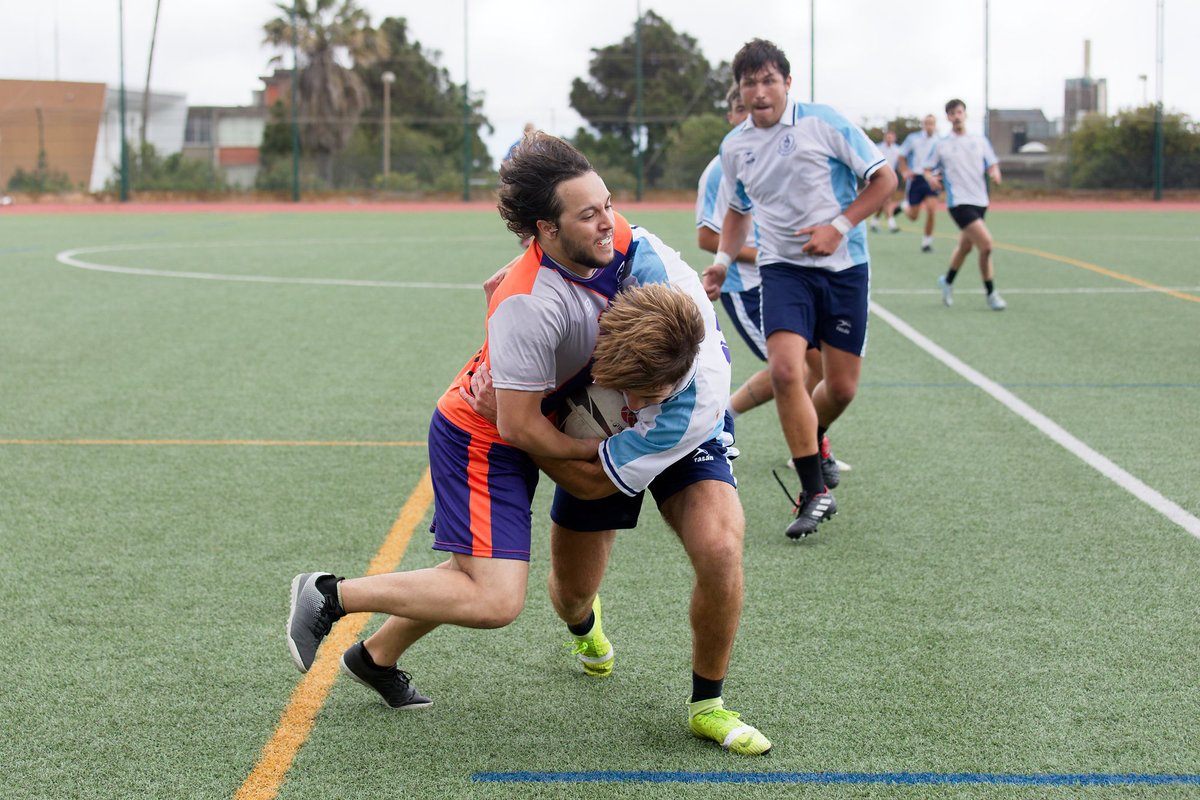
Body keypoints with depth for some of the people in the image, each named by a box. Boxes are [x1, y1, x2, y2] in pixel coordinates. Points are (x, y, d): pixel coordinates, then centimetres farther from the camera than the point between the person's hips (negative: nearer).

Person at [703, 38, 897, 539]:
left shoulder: (825, 124, -7)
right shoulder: (734, 147, 6)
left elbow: (884, 178, -4)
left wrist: (840, 225, -14)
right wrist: (723, 259, 8)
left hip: (843, 267, -2)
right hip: (783, 268, 2)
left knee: (842, 386, 2)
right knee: (785, 370, -20)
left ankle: (812, 439, 39)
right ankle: (815, 493, -9)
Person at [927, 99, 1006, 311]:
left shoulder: (980, 141, 10)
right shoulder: (942, 146, 3)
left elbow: (992, 165, 11)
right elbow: (929, 169, 9)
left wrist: (995, 173, -12)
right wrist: (931, 178, -14)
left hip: (979, 201, 5)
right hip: (959, 202, -5)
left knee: (965, 246, 17)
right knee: (986, 244, -17)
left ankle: (947, 281, 43)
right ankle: (991, 293, -5)